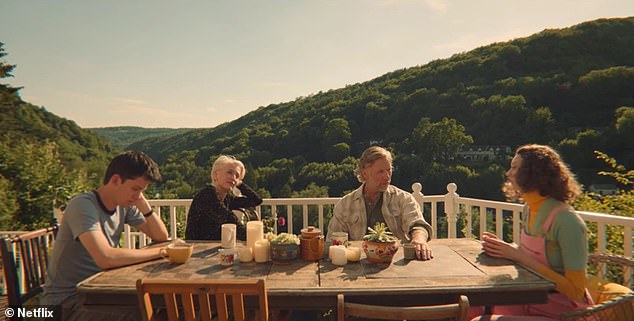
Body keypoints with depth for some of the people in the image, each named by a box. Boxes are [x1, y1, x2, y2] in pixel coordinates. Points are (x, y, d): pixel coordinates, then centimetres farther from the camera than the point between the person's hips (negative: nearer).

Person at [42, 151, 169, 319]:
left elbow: (161, 237, 2)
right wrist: (159, 251, -26)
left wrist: (143, 204, -10)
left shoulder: (125, 205, 1)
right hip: (66, 301, -7)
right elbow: (105, 258, -35)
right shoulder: (83, 205, -21)